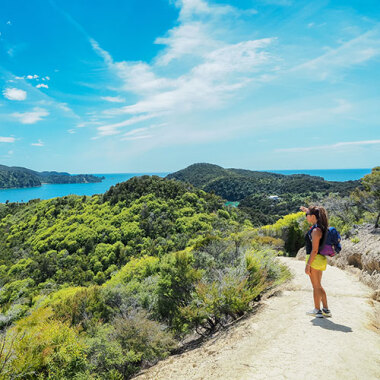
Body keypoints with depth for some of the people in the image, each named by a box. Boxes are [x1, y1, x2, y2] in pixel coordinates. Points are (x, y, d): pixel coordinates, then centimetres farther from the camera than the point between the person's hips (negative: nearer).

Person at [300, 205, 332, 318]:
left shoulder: (316, 230, -21)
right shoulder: (321, 227, 6)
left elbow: (314, 250, -22)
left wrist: (308, 265, -19)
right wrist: (306, 210, 30)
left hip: (314, 259, -9)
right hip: (320, 259, 9)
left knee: (316, 286, 4)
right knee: (318, 286, 18)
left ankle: (317, 311, 16)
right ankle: (326, 309, 25)